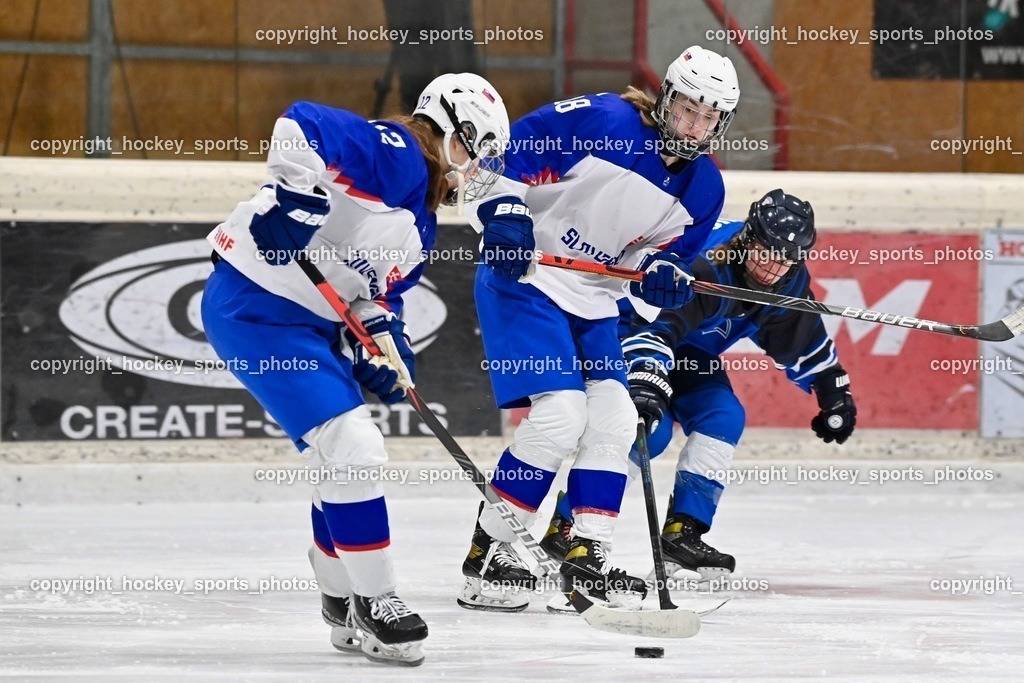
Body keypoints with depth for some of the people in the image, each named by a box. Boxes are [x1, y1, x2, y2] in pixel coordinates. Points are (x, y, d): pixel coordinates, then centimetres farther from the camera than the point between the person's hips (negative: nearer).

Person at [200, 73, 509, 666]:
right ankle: (374, 602, -3)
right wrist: (298, 194, -35)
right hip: (256, 306, -11)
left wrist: (384, 340, 2)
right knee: (353, 449, -14)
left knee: (351, 462, 17)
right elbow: (301, 124, -26)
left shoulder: (420, 222, 16)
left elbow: (378, 292, 19)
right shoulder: (396, 155, -14)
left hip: (309, 324, 11)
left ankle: (348, 612, 30)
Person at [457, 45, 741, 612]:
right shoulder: (602, 121, -17)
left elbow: (670, 252, 10)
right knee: (561, 414, -18)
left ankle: (586, 560, 8)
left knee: (614, 417, 0)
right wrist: (505, 213, -23)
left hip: (595, 300, 8)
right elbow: (514, 148, -14)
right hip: (522, 276, -8)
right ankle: (486, 554, -10)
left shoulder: (703, 190, 3)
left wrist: (661, 272, -12)